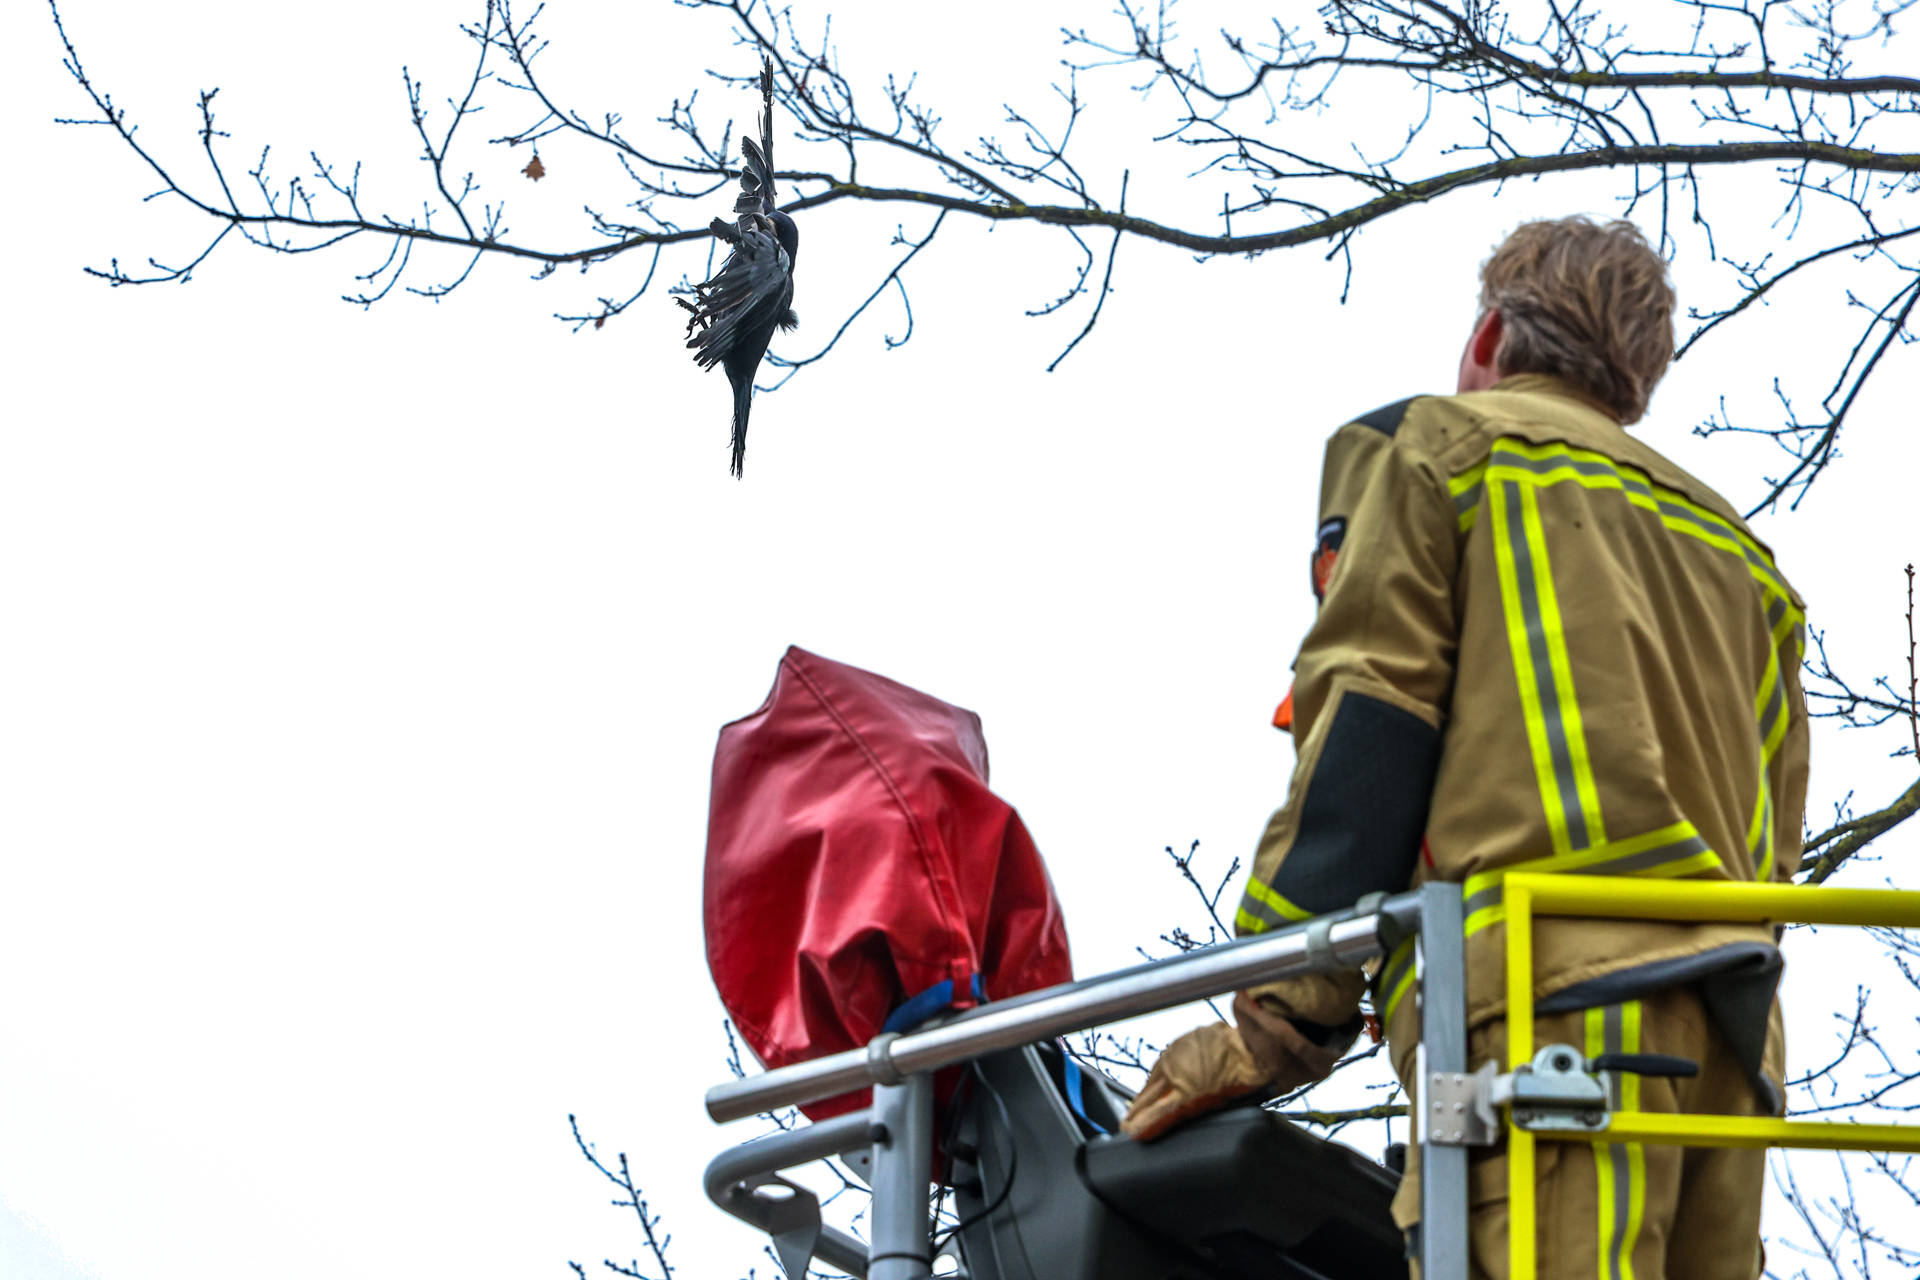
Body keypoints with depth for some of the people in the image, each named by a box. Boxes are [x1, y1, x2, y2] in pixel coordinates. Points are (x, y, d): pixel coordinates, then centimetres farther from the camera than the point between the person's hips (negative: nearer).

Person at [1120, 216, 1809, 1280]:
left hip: (1551, 995, -7)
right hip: (1732, 1036, 7)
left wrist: (1274, 1024, -3)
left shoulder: (1427, 446, 14)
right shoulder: (1730, 543, 33)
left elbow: (1362, 748, 1)